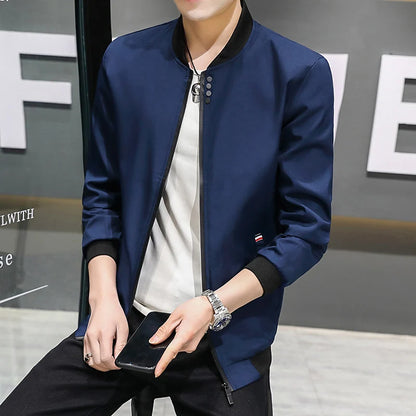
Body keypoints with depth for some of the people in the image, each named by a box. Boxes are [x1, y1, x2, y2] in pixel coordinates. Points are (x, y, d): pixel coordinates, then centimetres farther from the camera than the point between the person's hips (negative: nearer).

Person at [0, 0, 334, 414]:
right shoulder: (124, 59, 0)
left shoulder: (300, 73, -10)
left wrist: (213, 306, -16)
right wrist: (103, 296, -5)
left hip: (226, 339, -1)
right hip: (123, 319, 3)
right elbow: (101, 194, 6)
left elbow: (307, 229, -8)